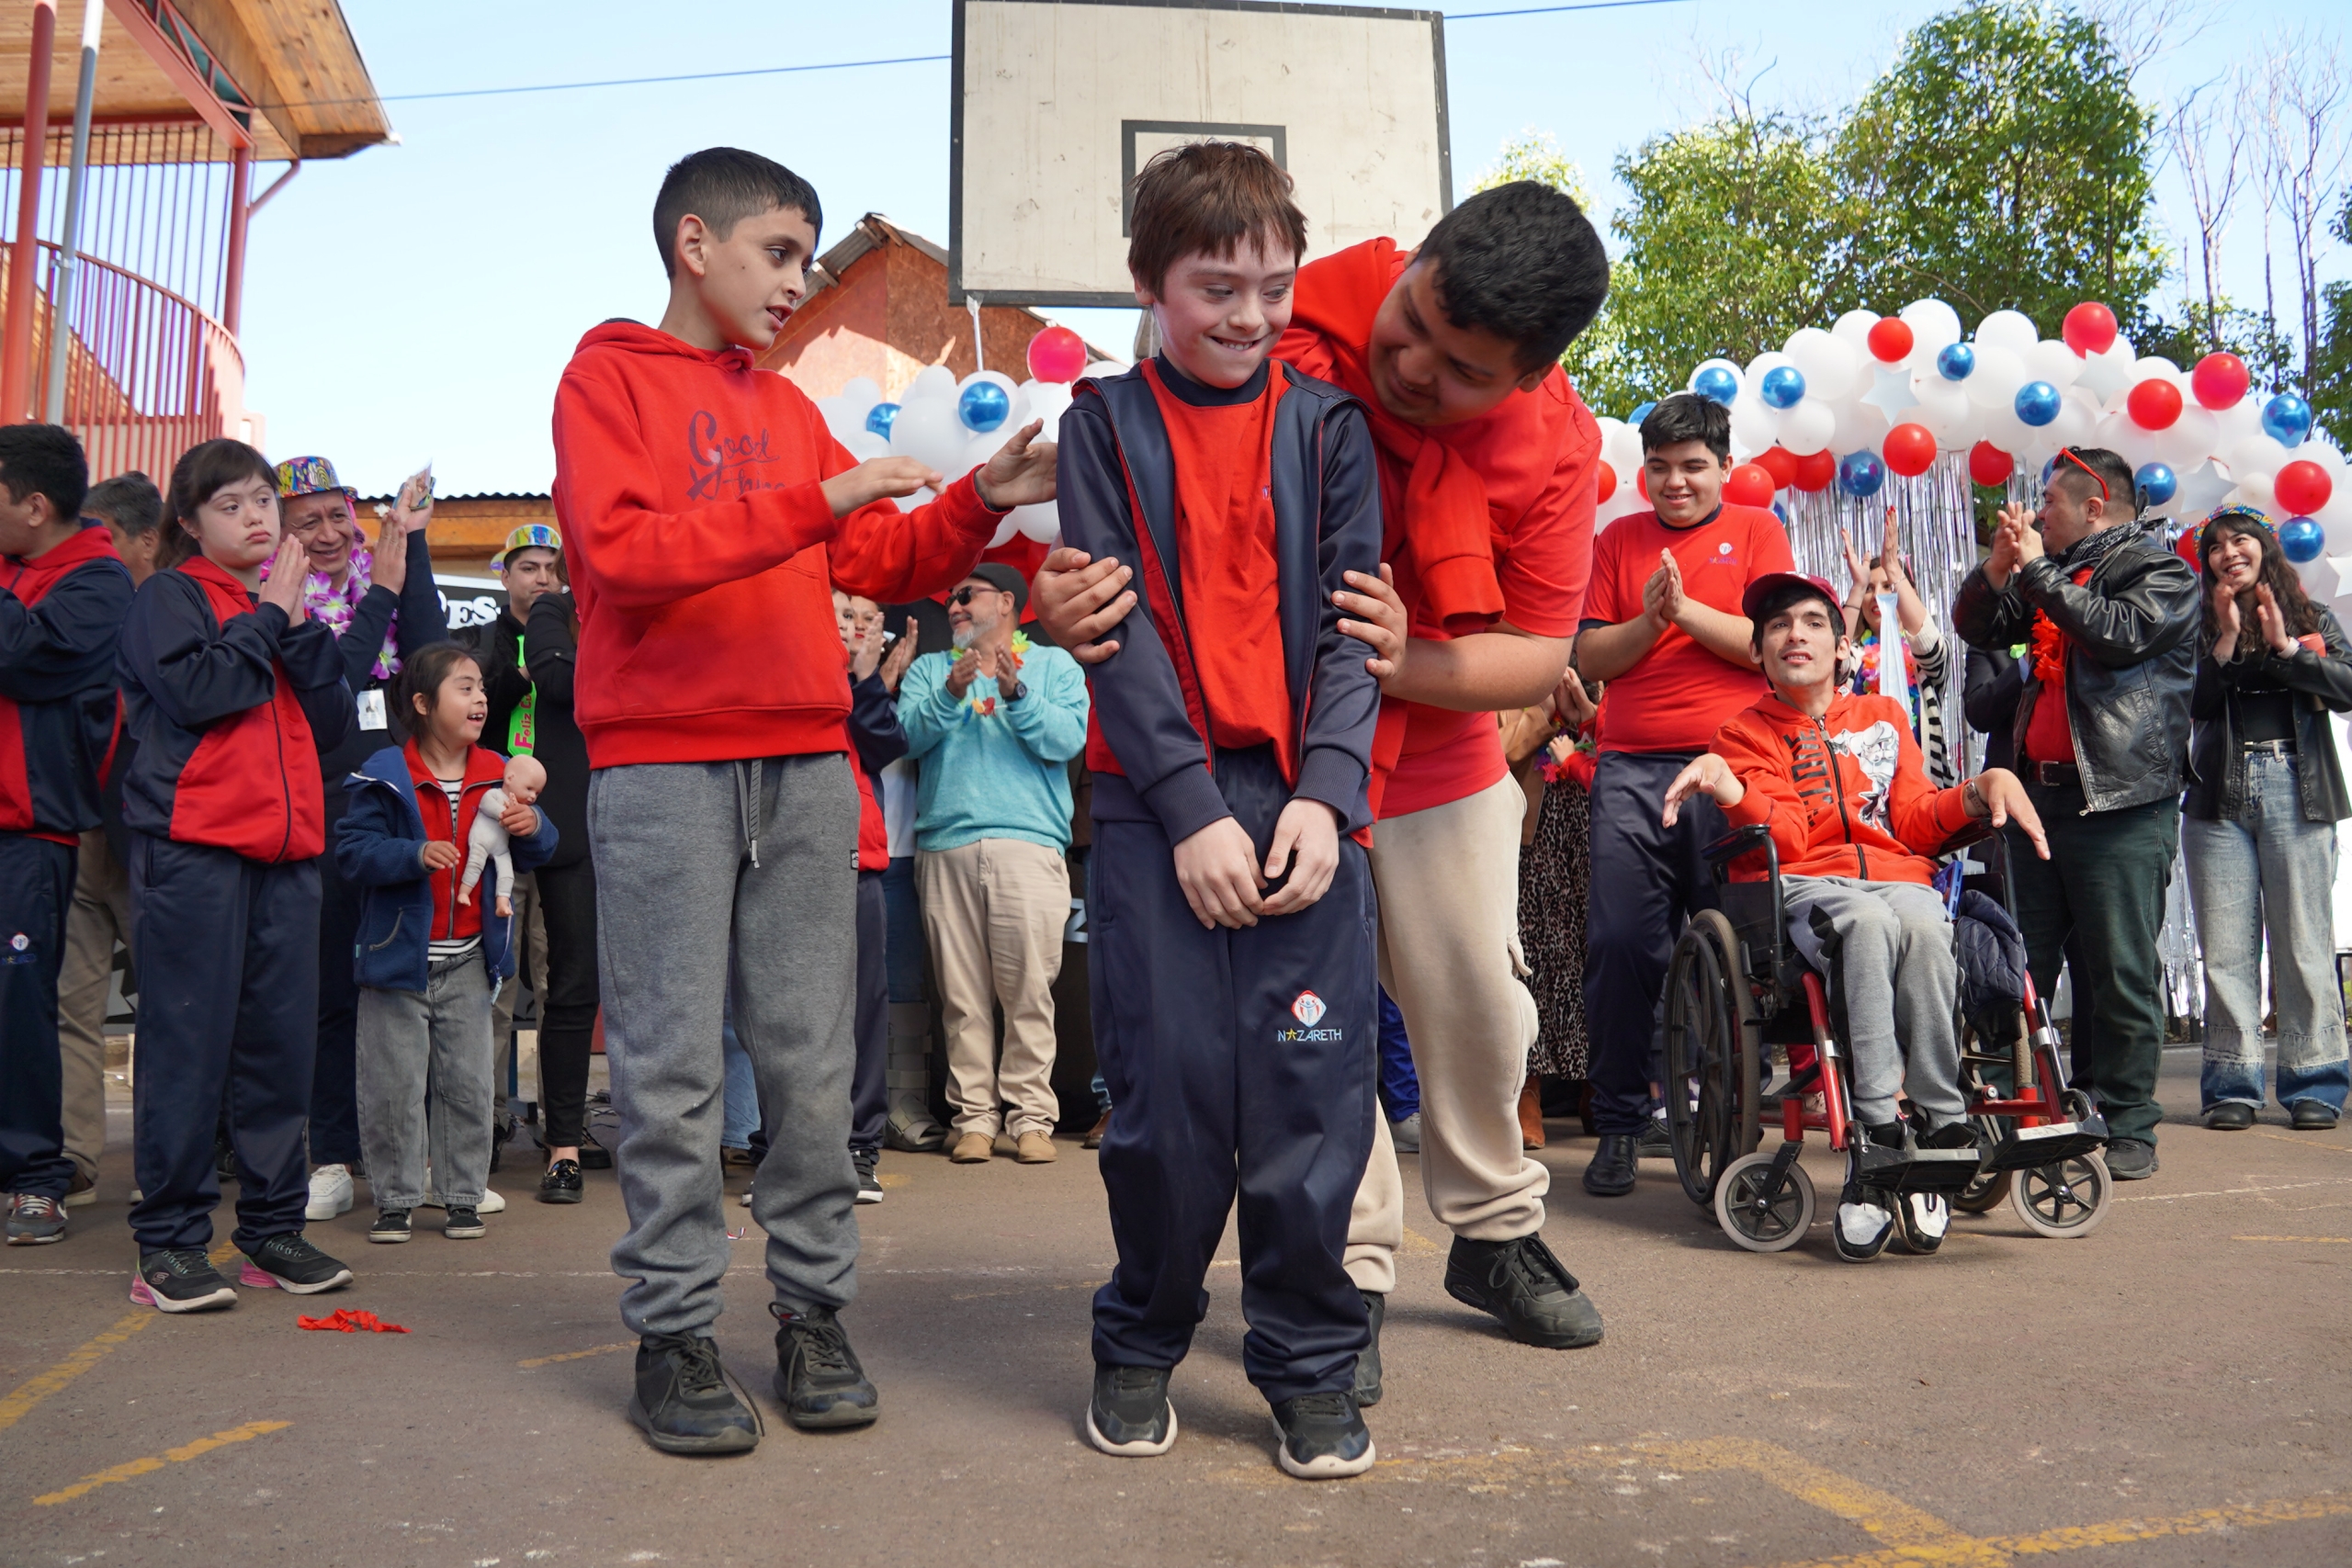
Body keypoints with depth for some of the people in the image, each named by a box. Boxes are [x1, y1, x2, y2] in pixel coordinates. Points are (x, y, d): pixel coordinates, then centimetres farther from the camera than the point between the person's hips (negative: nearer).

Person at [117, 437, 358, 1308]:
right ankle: (169, 1241, 3)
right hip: (193, 845, -6)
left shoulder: (284, 606, 21)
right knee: (187, 1045, -4)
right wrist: (267, 618, -4)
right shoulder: (169, 596, 4)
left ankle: (273, 1227, 15)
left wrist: (300, 629, -1)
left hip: (285, 849, 6)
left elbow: (336, 723, 10)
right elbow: (197, 691, -14)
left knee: (284, 1042, 6)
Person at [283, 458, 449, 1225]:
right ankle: (333, 1161, 13)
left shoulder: (391, 577, 10)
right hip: (322, 812, -2)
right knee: (331, 988, 4)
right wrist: (382, 590, -10)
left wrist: (412, 541, -10)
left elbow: (429, 646, -10)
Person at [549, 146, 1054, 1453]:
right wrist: (815, 501, -16)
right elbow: (620, 550, -11)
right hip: (662, 765, -5)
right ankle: (675, 1332, 7)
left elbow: (882, 564, 18)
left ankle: (815, 1312, 13)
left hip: (806, 765, 5)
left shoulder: (789, 408, 21)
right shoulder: (610, 379, 5)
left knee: (815, 1059, 4)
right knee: (674, 1066, -2)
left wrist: (980, 502, 2)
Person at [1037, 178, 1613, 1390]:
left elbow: (1539, 653, -12)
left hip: (1441, 760, 3)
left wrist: (1407, 663, -32)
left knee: (1479, 1002, 13)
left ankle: (1497, 1235, 36)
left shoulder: (1555, 446, -16)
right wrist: (1063, 582, -37)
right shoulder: (1286, 335, -22)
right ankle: (1351, 1276, 15)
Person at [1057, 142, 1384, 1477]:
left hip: (1305, 799, 1)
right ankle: (1142, 1345, 22)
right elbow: (1113, 624, -1)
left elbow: (1353, 616, 4)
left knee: (1313, 1079, 0)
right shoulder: (1106, 424, 8)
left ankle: (1311, 1366, 16)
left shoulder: (1327, 426, 11)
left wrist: (1324, 792, -10)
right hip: (1159, 800, -1)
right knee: (1168, 1081, 0)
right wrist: (1191, 808, -11)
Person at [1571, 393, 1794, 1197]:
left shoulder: (1756, 531, 11)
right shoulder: (1617, 539, 16)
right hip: (1631, 769, 2)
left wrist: (1686, 607, -9)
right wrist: (1648, 621, -7)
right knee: (1620, 943, -4)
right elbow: (1589, 658, 9)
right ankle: (1620, 1123, 5)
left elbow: (1770, 643, -2)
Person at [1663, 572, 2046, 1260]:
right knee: (1867, 921, -38)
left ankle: (1941, 1127, -32)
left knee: (1921, 925, -36)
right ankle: (1877, 1136, -41)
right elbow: (1784, 838, -1)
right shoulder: (1744, 732, 16)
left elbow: (1916, 823, 15)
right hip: (1802, 888, -2)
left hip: (1897, 878, 2)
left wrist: (1980, 790, -4)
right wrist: (1728, 787, -20)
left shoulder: (1884, 716, 26)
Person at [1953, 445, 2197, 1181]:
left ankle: (2126, 1127, 6)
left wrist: (2035, 568, -11)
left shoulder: (2162, 573, 1)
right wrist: (2000, 565, 0)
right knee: (2022, 967, 5)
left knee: (2120, 974, -4)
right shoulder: (2052, 573, 20)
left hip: (2121, 805, -6)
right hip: (2040, 793, 6)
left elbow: (2118, 633, -17)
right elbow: (1976, 628, 17)